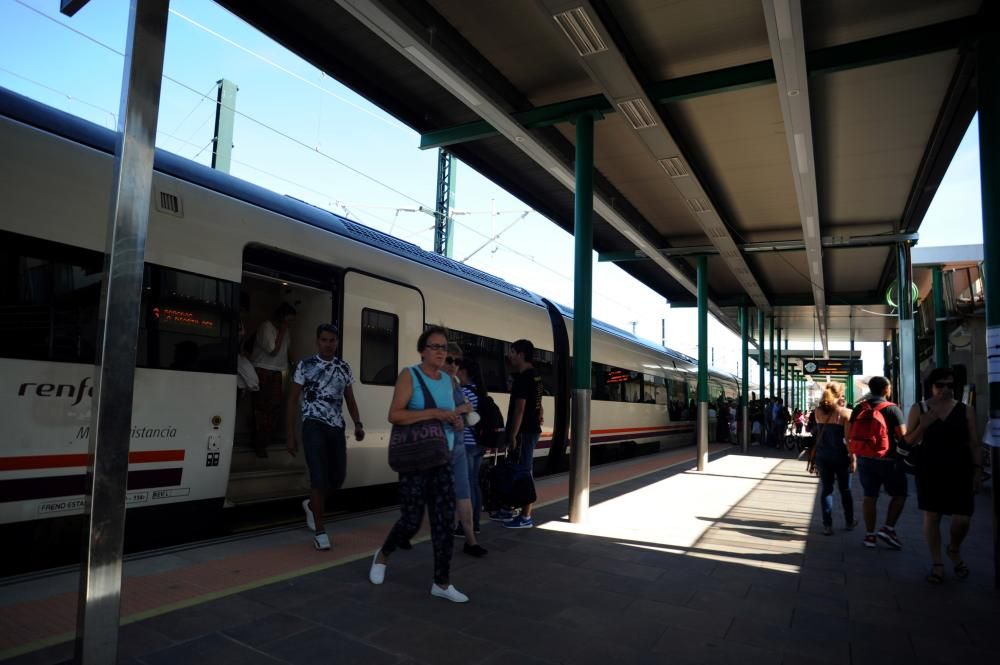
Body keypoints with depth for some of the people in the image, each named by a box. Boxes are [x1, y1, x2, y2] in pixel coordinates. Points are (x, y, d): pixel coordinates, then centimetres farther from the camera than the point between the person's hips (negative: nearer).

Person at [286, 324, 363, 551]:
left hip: (337, 428, 5)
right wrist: (290, 435, -5)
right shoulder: (305, 366, -1)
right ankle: (320, 531, 4)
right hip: (314, 426, -4)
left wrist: (357, 424, 3)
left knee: (338, 477, 8)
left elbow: (350, 399, 17)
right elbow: (292, 401, 0)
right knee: (319, 477, -9)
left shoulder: (344, 368, 10)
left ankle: (311, 504, 39)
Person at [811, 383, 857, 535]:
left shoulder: (818, 411, -2)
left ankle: (827, 525, 5)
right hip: (840, 456, -2)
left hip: (822, 455, 2)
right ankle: (849, 522, 29)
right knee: (845, 490, 15)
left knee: (826, 490, 6)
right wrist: (853, 458, -7)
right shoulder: (845, 413, -12)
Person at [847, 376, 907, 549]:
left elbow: (849, 434, 6)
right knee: (899, 494, 12)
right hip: (888, 459, -4)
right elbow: (903, 436, -15)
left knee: (869, 496, 10)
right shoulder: (892, 409, -12)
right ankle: (888, 528, 3)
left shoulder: (858, 409, 3)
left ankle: (870, 534, 12)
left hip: (864, 459, 5)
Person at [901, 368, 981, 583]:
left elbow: (974, 443, 6)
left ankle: (954, 550, 30)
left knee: (962, 519, -2)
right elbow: (908, 441, 2)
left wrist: (977, 469, 0)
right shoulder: (918, 409, 2)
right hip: (930, 471, 0)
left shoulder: (965, 411, 3)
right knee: (931, 516, 4)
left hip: (960, 471, 0)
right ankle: (937, 563, 18)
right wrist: (923, 425, -13)